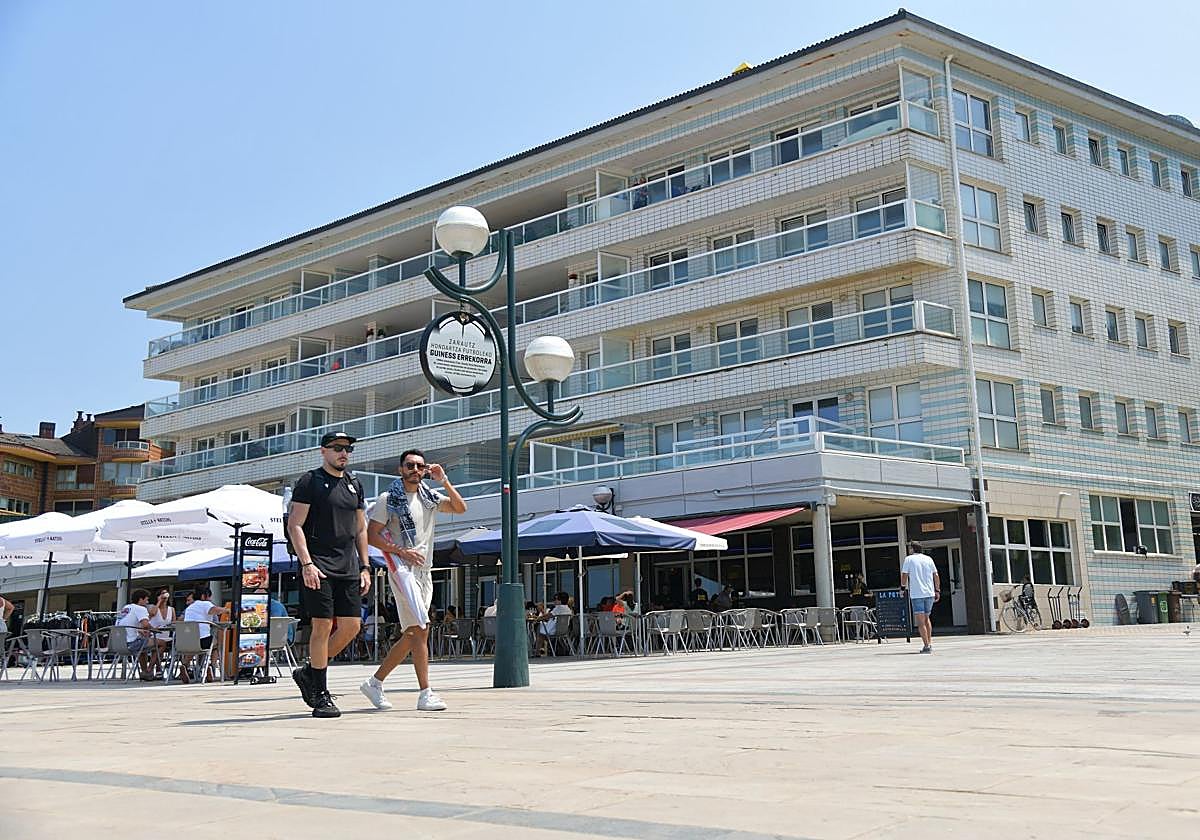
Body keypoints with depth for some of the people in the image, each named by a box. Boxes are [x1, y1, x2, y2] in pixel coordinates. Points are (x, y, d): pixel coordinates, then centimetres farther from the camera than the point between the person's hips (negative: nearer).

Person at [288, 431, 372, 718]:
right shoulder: (309, 481, -1)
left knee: (352, 626, 2)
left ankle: (308, 673, 20)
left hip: (348, 568, 6)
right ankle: (320, 696, 0)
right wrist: (306, 563, -16)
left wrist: (364, 567, 14)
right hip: (318, 567, -6)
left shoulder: (354, 484, 18)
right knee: (323, 626, -7)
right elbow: (294, 525, -6)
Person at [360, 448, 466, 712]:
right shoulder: (388, 499, -2)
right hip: (402, 570, -7)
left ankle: (375, 682, 21)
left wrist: (444, 480, -1)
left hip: (424, 571, 7)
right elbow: (371, 535, -5)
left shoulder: (430, 497, 14)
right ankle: (425, 694, -14)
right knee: (421, 630, -15)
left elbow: (460, 508, 6)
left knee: (412, 635, 9)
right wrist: (402, 551, -15)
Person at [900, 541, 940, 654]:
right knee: (926, 618, 21)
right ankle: (930, 643, 18)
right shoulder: (928, 559, 11)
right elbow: (936, 575, 11)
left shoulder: (908, 559, 0)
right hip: (930, 593, 5)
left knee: (920, 621, -5)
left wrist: (903, 587, 14)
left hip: (916, 594, -5)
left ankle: (927, 646, -13)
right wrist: (937, 591, 16)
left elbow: (904, 575, -2)